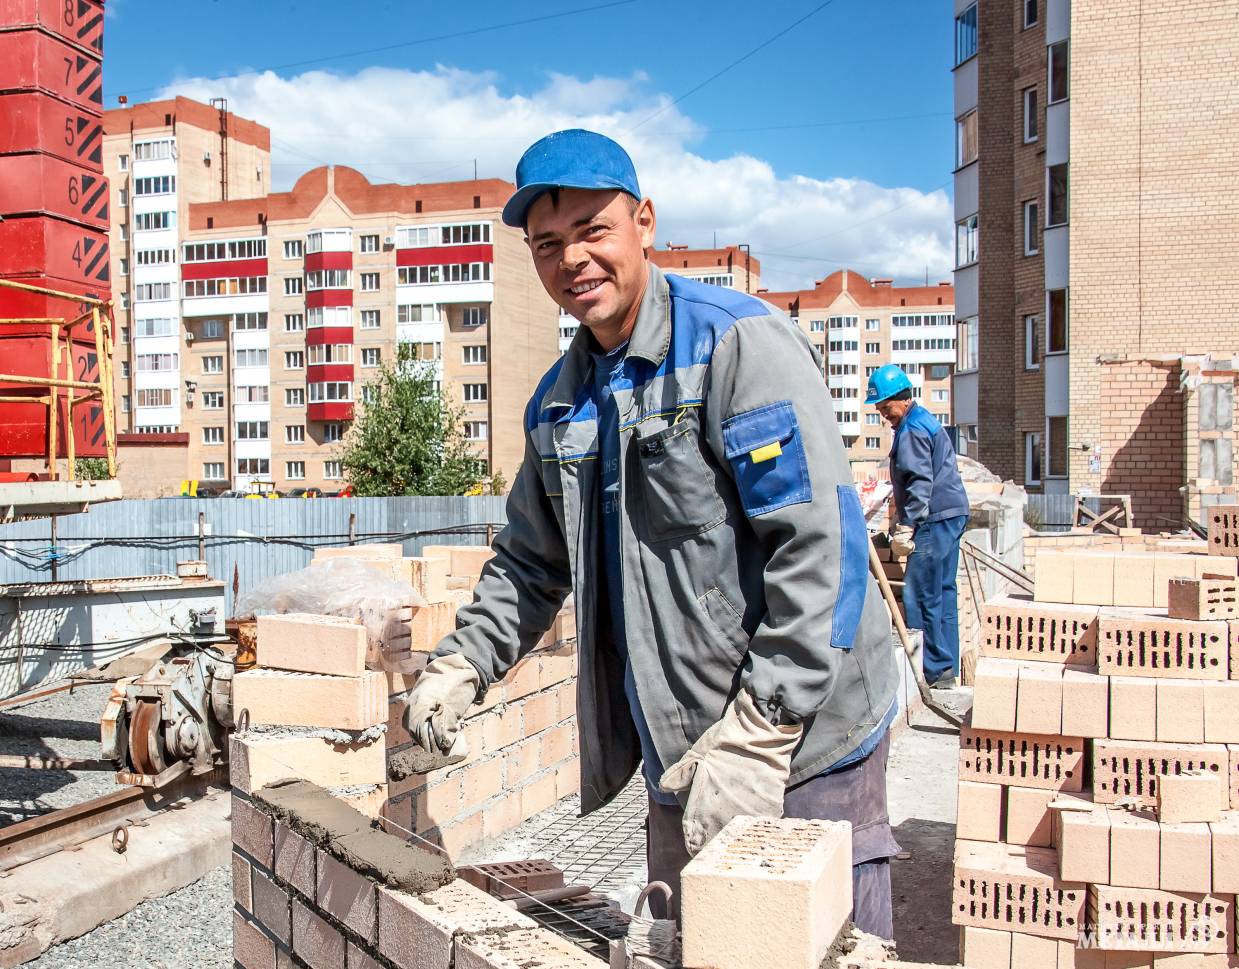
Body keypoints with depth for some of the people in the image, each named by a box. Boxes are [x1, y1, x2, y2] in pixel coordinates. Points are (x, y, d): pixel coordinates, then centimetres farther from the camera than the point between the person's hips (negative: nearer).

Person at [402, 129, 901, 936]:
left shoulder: (740, 344, -14)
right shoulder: (558, 403, 10)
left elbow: (821, 546, -20)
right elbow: (531, 564, 21)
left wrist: (756, 737, -23)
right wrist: (461, 666, 6)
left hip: (800, 749, -7)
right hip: (682, 762, 7)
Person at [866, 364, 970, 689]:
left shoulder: (911, 430, -13)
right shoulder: (924, 420, 20)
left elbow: (920, 482, -20)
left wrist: (906, 526, -21)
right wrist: (903, 516, 24)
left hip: (935, 520, -11)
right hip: (952, 515, 11)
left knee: (920, 597, -8)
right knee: (943, 592, 13)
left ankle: (934, 672, -6)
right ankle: (948, 668, 19)